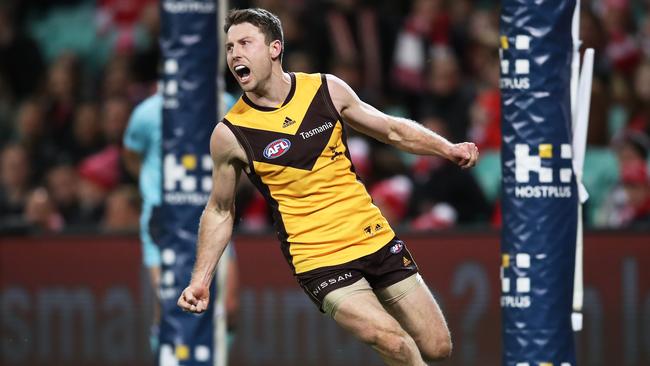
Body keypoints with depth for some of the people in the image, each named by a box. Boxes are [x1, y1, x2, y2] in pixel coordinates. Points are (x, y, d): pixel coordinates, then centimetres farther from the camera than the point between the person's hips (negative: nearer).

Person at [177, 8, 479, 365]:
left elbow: (392, 130, 12)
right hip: (318, 259, -4)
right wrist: (200, 280, -2)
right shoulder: (230, 134, -7)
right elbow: (219, 211, 5)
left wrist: (448, 148, -1)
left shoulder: (326, 89, -2)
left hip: (375, 238, 4)